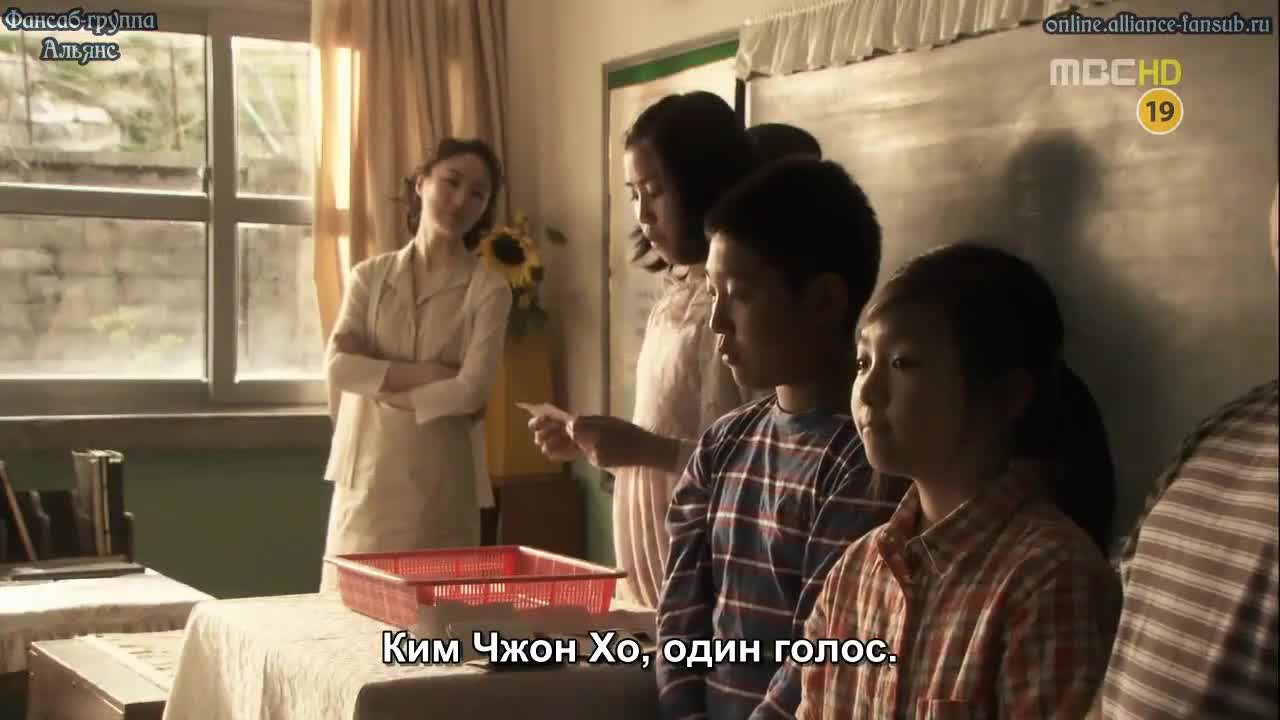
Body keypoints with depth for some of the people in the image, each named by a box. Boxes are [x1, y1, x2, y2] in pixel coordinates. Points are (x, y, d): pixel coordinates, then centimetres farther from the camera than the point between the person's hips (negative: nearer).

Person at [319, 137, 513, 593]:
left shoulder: (488, 289, -1)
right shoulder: (369, 276, 7)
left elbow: (470, 392, -12)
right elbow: (339, 367, -6)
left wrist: (378, 381, -7)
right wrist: (425, 373, -14)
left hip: (441, 481, -2)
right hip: (366, 475, 2)